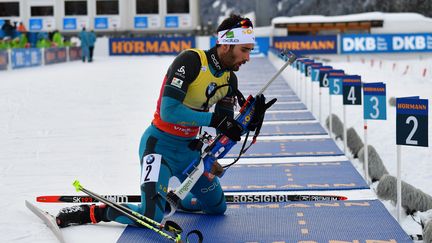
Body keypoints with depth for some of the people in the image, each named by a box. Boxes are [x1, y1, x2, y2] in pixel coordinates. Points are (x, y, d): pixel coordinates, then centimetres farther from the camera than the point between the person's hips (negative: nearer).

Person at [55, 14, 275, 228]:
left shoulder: (229, 79, 3)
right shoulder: (190, 61, -21)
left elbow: (226, 129, 1)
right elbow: (169, 112, -29)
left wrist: (252, 118, -17)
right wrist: (212, 119, -29)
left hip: (189, 147, 8)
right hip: (160, 144, -8)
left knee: (217, 207, 19)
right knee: (152, 217, -25)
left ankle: (167, 197, 36)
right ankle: (93, 212, -5)